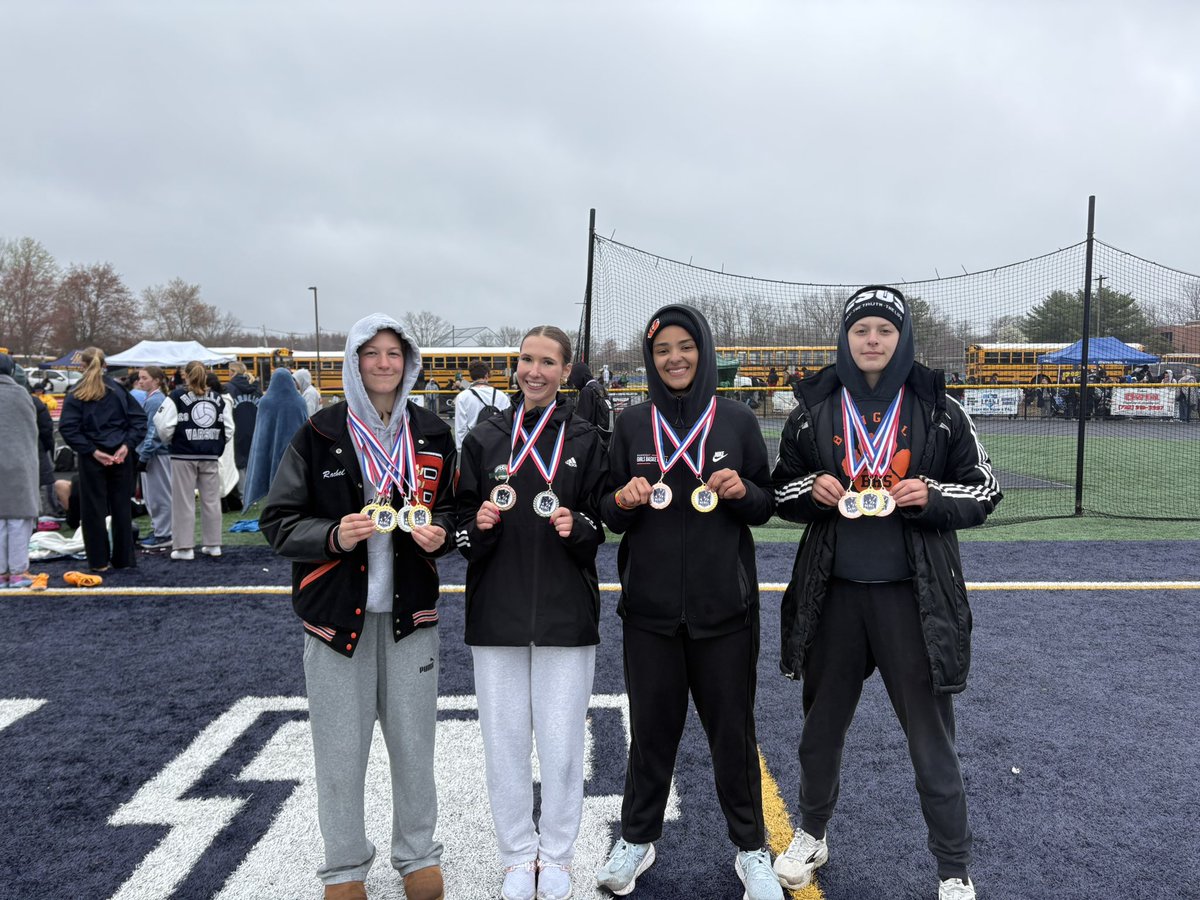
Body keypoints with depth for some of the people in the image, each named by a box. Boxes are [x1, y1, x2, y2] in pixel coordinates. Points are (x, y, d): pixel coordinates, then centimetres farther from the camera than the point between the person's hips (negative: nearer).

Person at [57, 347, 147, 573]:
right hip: (120, 456, 2)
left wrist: (92, 450, -12)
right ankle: (123, 559, 14)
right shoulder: (118, 390, 4)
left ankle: (99, 561, 9)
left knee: (93, 509, 6)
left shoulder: (76, 395, -3)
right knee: (122, 507, 9)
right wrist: (127, 445, -6)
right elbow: (139, 418, -3)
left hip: (92, 460, -2)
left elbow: (68, 428, -12)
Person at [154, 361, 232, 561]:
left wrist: (169, 442, 8)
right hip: (211, 457, 3)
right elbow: (229, 428, 4)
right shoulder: (217, 399, 5)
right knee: (211, 500, 10)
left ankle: (184, 547, 6)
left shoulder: (177, 397, -7)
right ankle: (213, 544, 15)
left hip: (183, 456, -3)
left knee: (183, 501, 3)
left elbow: (164, 426, -11)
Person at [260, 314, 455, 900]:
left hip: (409, 613, 2)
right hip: (336, 614, -2)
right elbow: (278, 522, -2)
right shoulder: (319, 435, -3)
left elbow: (451, 509, 16)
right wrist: (334, 536, -20)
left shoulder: (433, 434, 5)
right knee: (340, 752, 6)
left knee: (414, 744, 11)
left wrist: (438, 533, -7)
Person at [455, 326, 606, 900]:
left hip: (566, 613, -1)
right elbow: (464, 532, 7)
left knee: (562, 746, 4)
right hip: (496, 613, 2)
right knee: (504, 743, 9)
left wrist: (576, 526, -17)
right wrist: (481, 526, -14)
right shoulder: (484, 439, 6)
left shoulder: (586, 439, 2)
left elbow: (601, 524, 4)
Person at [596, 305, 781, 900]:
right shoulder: (632, 425, 3)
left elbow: (766, 507, 6)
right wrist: (624, 500, -15)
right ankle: (637, 839, 32)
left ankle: (751, 849, 28)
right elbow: (609, 515, 6)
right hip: (650, 606, 1)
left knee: (732, 727, 9)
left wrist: (742, 491, -15)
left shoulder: (736, 420, 1)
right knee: (652, 724, 11)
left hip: (724, 605, 0)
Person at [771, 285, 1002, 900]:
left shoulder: (938, 409, 0)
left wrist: (931, 497, -14)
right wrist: (813, 492, -11)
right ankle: (812, 834, 40)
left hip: (914, 596, -2)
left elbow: (984, 489, 4)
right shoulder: (814, 410, 3)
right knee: (822, 724, 17)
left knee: (931, 736, 3)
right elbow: (781, 492, 10)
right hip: (833, 594, 2)